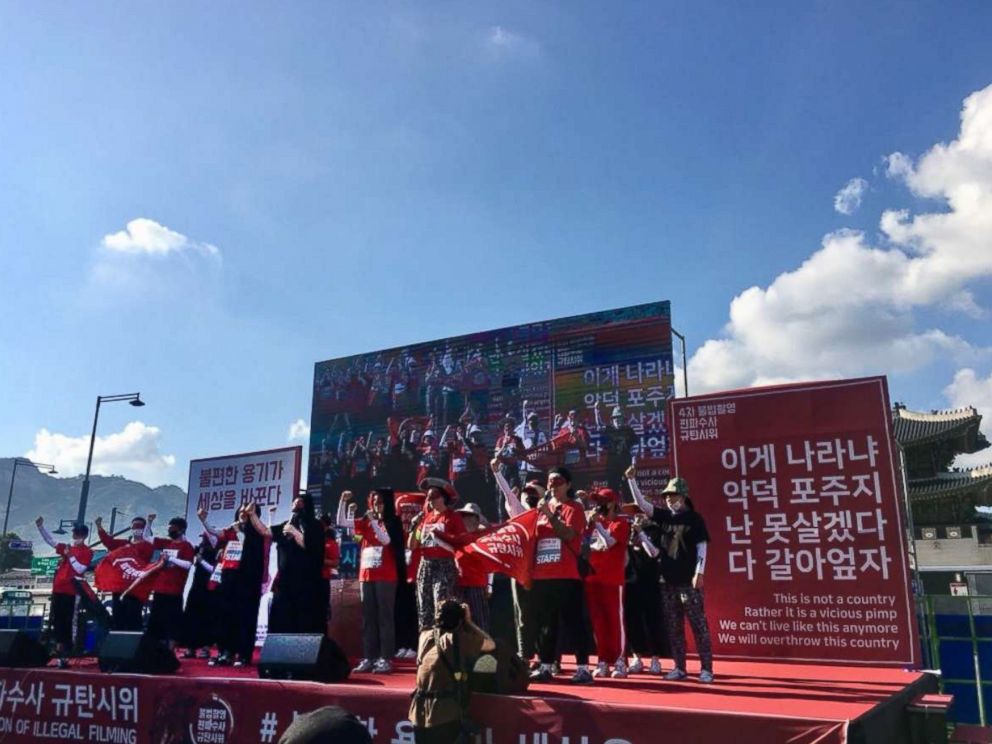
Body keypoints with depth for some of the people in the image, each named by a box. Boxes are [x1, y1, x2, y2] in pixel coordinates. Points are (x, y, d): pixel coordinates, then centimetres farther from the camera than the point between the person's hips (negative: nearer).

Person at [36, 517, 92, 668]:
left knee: (67, 621, -4)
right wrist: (40, 526, 2)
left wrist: (70, 557, -16)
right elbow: (50, 540, 13)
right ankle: (59, 645, 15)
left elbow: (80, 569, -11)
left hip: (70, 590, -6)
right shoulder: (67, 547, 16)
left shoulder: (87, 552, -2)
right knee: (56, 618, 7)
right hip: (58, 588, 6)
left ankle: (65, 648, -1)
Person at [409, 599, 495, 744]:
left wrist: (443, 611, 22)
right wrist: (468, 622, 9)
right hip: (446, 716, -6)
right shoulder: (459, 639, -9)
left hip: (420, 714, 6)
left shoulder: (425, 636, 7)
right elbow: (491, 644, 3)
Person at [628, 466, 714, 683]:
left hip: (689, 581, -5)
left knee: (699, 625, -2)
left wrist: (699, 573, -13)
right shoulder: (664, 515, 10)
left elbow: (702, 547, -5)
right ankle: (679, 667, 17)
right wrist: (632, 480, -5)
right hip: (668, 580, 5)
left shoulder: (694, 518, -2)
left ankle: (706, 669, 3)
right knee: (674, 627, 9)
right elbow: (641, 503, 5)